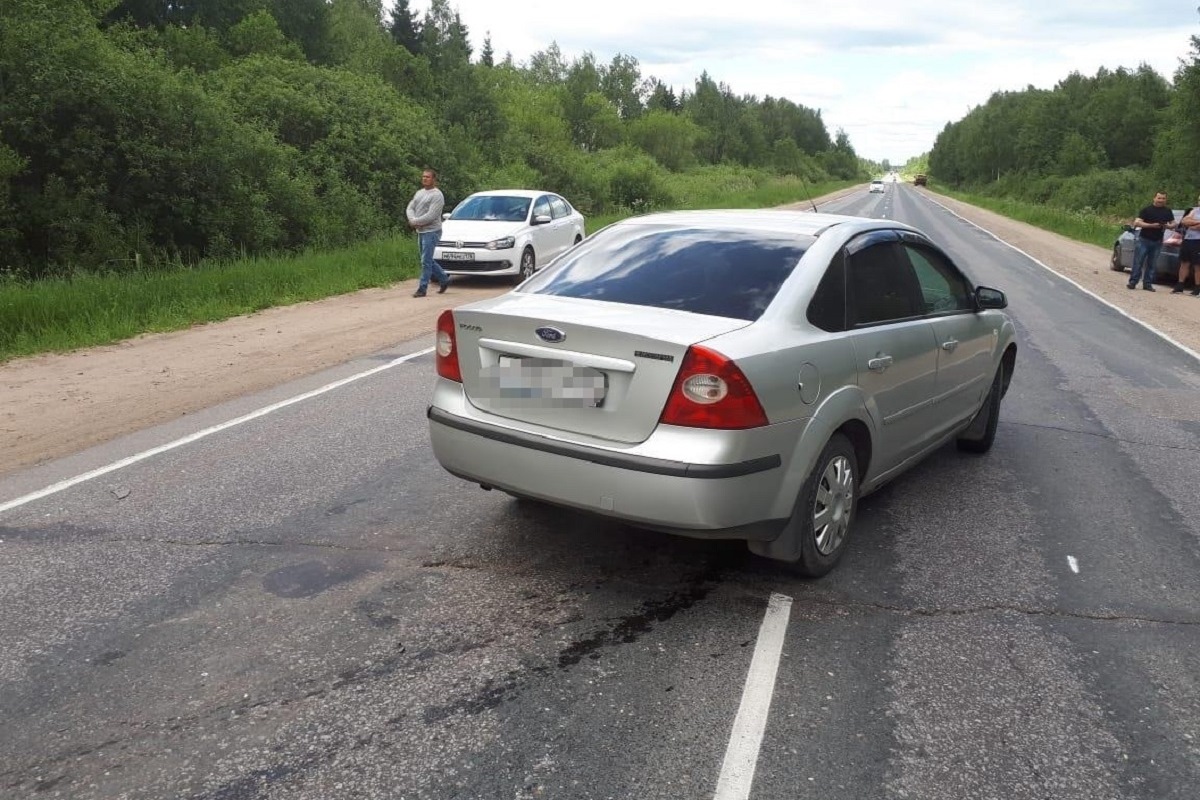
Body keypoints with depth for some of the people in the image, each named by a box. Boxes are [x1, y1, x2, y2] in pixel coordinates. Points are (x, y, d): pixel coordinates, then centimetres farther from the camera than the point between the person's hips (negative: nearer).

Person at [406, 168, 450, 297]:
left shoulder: (436, 195, -12)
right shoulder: (419, 193, 15)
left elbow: (430, 216, -20)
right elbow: (410, 208, 11)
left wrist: (414, 221, -13)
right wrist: (413, 220, -9)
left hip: (431, 232, -9)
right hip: (421, 232, 9)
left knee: (426, 261, -7)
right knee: (428, 260, 15)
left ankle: (422, 288, -3)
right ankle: (444, 279, 29)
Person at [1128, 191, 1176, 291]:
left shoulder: (1168, 211, 10)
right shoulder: (1147, 209, -3)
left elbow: (1173, 224, 17)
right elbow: (1137, 222, -10)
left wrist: (1168, 226, -8)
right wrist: (1151, 225, -22)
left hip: (1157, 242, 4)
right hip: (1144, 240, -4)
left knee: (1152, 264, 5)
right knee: (1138, 262, -4)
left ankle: (1147, 283, 11)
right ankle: (1132, 282, 1)